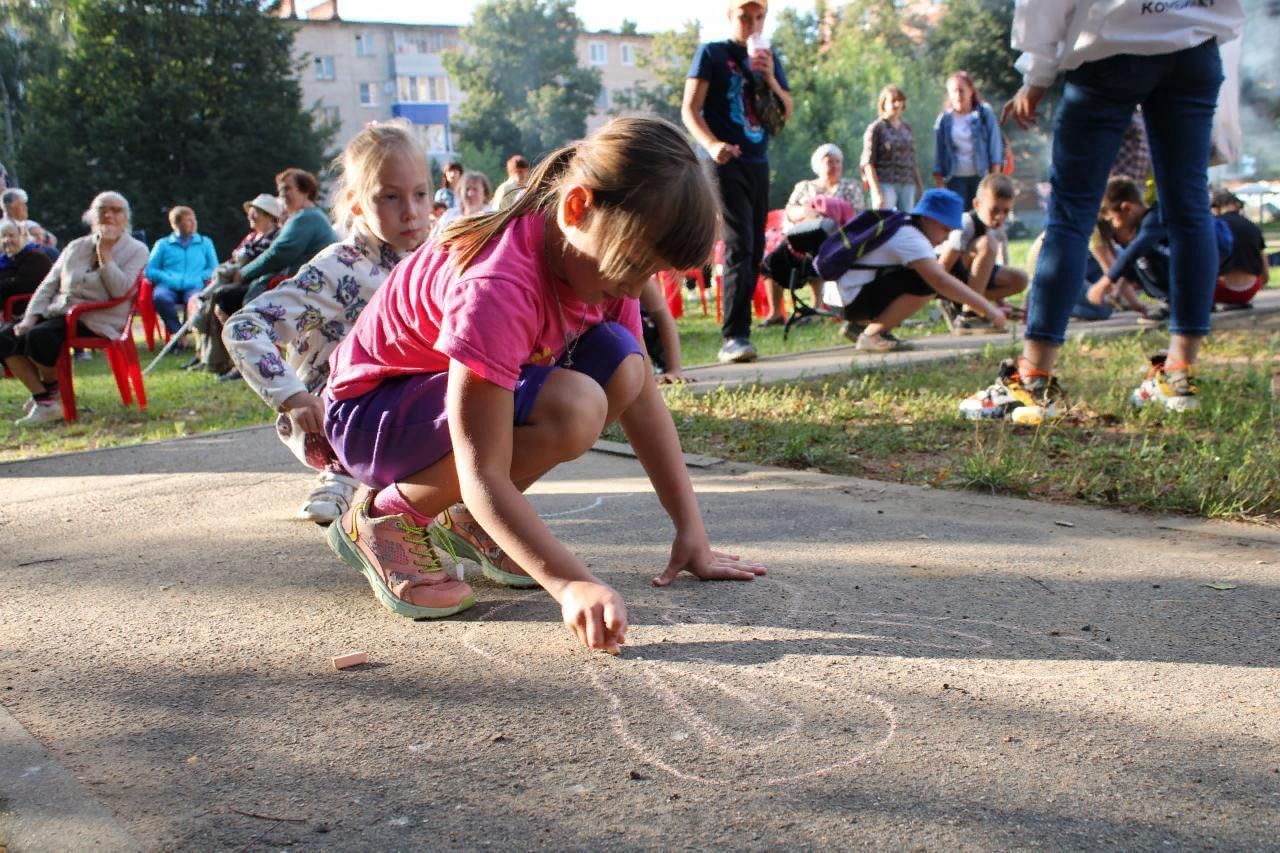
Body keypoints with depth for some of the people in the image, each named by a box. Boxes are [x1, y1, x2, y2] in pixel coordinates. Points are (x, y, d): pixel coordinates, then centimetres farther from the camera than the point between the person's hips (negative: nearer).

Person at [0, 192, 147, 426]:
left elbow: (120, 290, -14)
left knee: (38, 337, -30)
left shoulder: (135, 251, 2)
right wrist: (30, 317, -1)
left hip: (97, 321, -6)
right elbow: (48, 285, 13)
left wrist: (104, 253, -14)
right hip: (58, 311, 6)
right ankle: (43, 400, -9)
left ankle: (53, 387, -1)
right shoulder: (76, 247, 17)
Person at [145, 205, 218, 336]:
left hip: (194, 287, 0)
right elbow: (149, 270, 11)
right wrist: (168, 278, -7)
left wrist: (198, 278, -5)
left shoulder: (205, 243, 24)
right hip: (168, 286, 0)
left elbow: (214, 269, 14)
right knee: (160, 297, -37)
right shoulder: (163, 244, 20)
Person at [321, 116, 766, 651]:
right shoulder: (498, 287, -34)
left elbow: (642, 396, -5)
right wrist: (571, 584, -43)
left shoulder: (599, 256, -9)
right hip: (369, 411, -8)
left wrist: (691, 531, -8)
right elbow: (483, 475, -35)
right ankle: (384, 517, -10)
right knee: (572, 411, -33)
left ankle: (466, 519, 1)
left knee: (620, 362, -15)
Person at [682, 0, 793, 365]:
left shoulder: (768, 58, 15)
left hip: (759, 164, 6)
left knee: (755, 249, 9)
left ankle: (739, 330, 19)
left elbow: (787, 112, 12)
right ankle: (732, 338, -19)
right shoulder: (711, 53, 0)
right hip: (726, 164, -6)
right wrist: (712, 144, -26)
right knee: (739, 246, -17)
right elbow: (690, 109, -8)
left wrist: (770, 78, -5)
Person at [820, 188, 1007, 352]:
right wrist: (987, 308, -29)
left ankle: (859, 325, 15)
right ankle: (874, 335, -11)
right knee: (924, 284, -22)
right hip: (850, 299, -10)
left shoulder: (901, 228, 12)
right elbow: (940, 280, -30)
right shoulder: (910, 239, -19)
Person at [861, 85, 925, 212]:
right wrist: (877, 192, -14)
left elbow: (912, 158, 18)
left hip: (907, 185, 5)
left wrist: (919, 184, 16)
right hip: (885, 184, -5)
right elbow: (868, 163, -7)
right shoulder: (876, 128, -2)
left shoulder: (906, 126, 13)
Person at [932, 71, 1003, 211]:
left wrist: (994, 177, -8)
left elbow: (995, 144, 0)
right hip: (955, 179, 1)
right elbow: (939, 152, 7)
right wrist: (939, 183, 2)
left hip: (982, 176, -1)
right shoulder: (944, 120, 6)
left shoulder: (985, 114, 3)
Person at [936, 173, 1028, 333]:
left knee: (1019, 280, -5)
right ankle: (969, 315, -27)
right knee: (987, 244, -32)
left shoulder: (997, 227, 0)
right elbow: (942, 267, -28)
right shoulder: (966, 225, -25)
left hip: (966, 275, 9)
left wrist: (1000, 303, 5)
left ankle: (956, 305, -3)